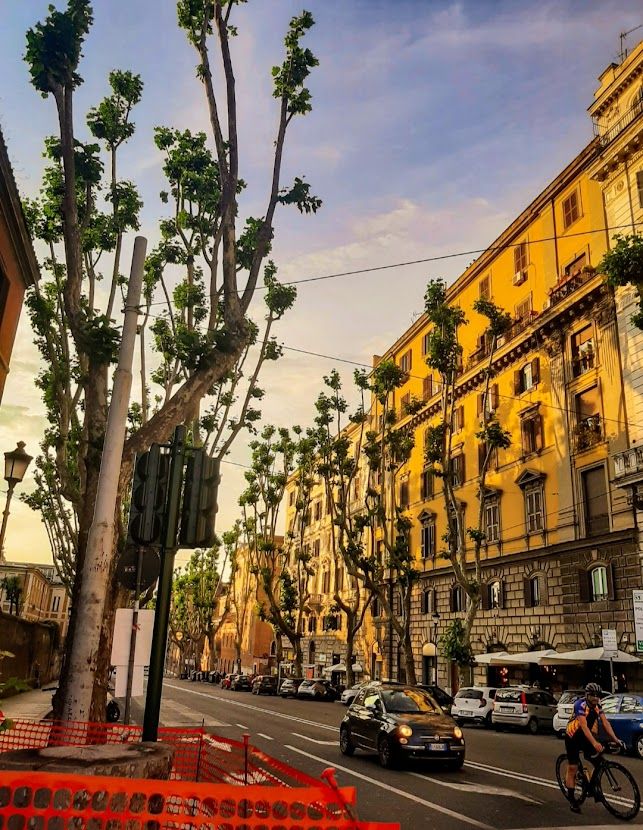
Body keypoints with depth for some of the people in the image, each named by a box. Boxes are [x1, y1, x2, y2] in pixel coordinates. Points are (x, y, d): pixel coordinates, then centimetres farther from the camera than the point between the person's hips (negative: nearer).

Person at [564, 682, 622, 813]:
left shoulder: (597, 707, -5)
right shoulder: (580, 705, -25)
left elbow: (605, 723, -12)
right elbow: (584, 726, -34)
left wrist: (615, 739, -25)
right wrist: (594, 743, -45)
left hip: (586, 737, 6)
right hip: (573, 737, -6)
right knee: (572, 768, -3)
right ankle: (571, 799, 8)